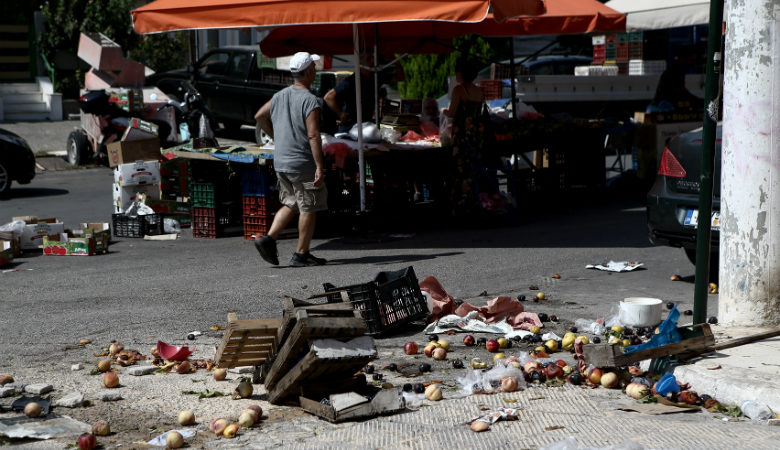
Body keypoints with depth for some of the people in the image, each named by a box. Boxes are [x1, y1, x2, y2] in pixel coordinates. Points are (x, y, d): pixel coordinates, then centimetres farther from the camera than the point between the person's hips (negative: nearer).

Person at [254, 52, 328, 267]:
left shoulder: (279, 96, 8)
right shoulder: (310, 100, -16)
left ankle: (268, 238, 5)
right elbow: (313, 135, -22)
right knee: (309, 209, 3)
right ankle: (301, 255, 7)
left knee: (291, 204, 19)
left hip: (281, 162, 8)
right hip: (303, 163, -7)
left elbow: (259, 116, 19)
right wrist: (320, 167, -22)